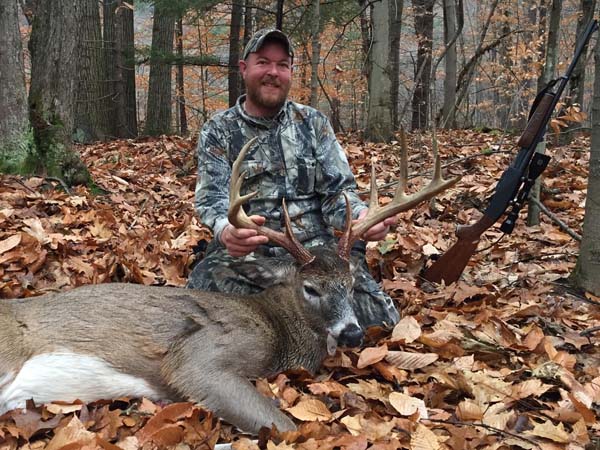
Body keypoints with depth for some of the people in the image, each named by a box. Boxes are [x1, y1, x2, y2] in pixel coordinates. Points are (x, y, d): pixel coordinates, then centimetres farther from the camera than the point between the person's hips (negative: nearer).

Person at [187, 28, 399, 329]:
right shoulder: (217, 131, 6)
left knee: (376, 317, -23)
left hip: (319, 248, 1)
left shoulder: (314, 123, 11)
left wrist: (360, 216, -21)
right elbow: (212, 199, -6)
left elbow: (338, 189, 5)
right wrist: (226, 230, -33)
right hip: (247, 254, -1)